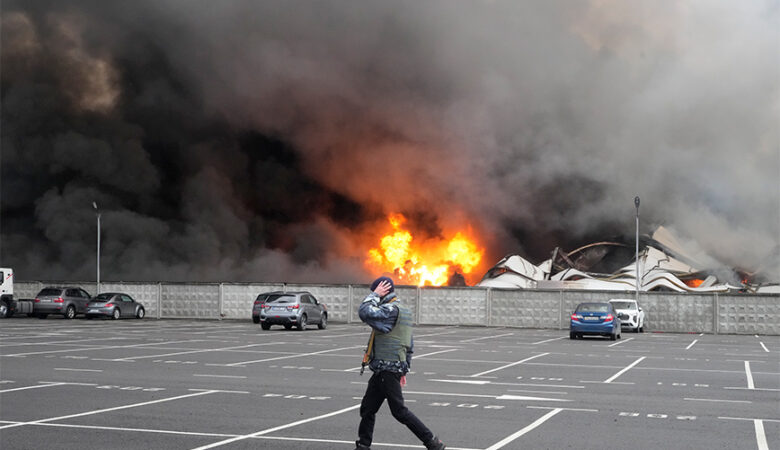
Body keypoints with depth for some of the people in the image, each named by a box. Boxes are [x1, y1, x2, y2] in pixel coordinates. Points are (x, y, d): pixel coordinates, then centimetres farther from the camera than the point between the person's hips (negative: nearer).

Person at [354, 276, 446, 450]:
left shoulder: (392, 309, -15)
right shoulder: (403, 310, 17)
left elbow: (365, 312, -28)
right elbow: (410, 345, 21)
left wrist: (375, 295, -12)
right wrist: (404, 370, 24)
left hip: (388, 370, -10)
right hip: (382, 370, 10)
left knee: (399, 411, -6)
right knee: (367, 408, 12)